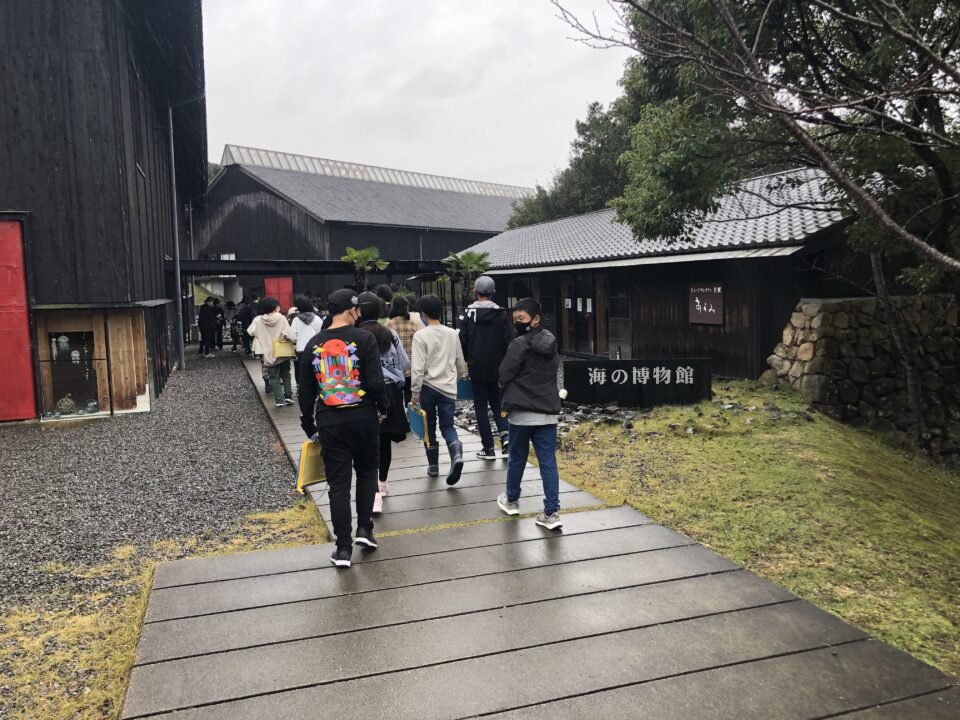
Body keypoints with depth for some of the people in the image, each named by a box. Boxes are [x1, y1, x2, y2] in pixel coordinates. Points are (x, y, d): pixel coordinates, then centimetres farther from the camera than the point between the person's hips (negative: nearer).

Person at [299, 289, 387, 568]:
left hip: (329, 422, 2)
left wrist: (309, 427, 17)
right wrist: (382, 408, 4)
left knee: (338, 484, 7)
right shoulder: (363, 338, -7)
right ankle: (364, 529, 15)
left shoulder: (314, 344, 6)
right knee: (367, 471, 21)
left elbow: (306, 391, 9)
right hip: (363, 417, -2)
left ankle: (343, 548, 10)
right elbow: (375, 382, -14)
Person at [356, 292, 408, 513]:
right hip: (392, 391, 4)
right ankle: (382, 484, 34)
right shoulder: (391, 335, 1)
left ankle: (375, 494, -13)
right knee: (385, 440, 17)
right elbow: (406, 365, 5)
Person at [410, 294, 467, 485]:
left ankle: (433, 466, 19)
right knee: (447, 426, 8)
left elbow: (418, 368, -13)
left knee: (430, 427, 12)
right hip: (449, 388, 3)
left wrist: (415, 393, -6)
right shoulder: (452, 334, 4)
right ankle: (456, 455, -17)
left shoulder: (421, 335, -9)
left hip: (428, 387, -3)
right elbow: (461, 364, 12)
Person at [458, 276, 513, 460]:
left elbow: (462, 341, -6)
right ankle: (505, 432, -4)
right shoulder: (502, 314, -4)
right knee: (497, 402, 19)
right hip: (498, 368, 2)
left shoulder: (468, 314, -6)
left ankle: (488, 448, 7)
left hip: (477, 368, -2)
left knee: (481, 407, 7)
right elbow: (509, 341, -5)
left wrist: (465, 361, 9)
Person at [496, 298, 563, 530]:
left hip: (523, 411, -5)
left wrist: (510, 397, 10)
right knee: (548, 462, 3)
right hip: (548, 412, 5)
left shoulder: (520, 344, -13)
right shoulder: (551, 344, 9)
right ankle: (551, 513, 0)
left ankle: (511, 500, 31)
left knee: (517, 459, 13)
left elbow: (504, 376, -8)